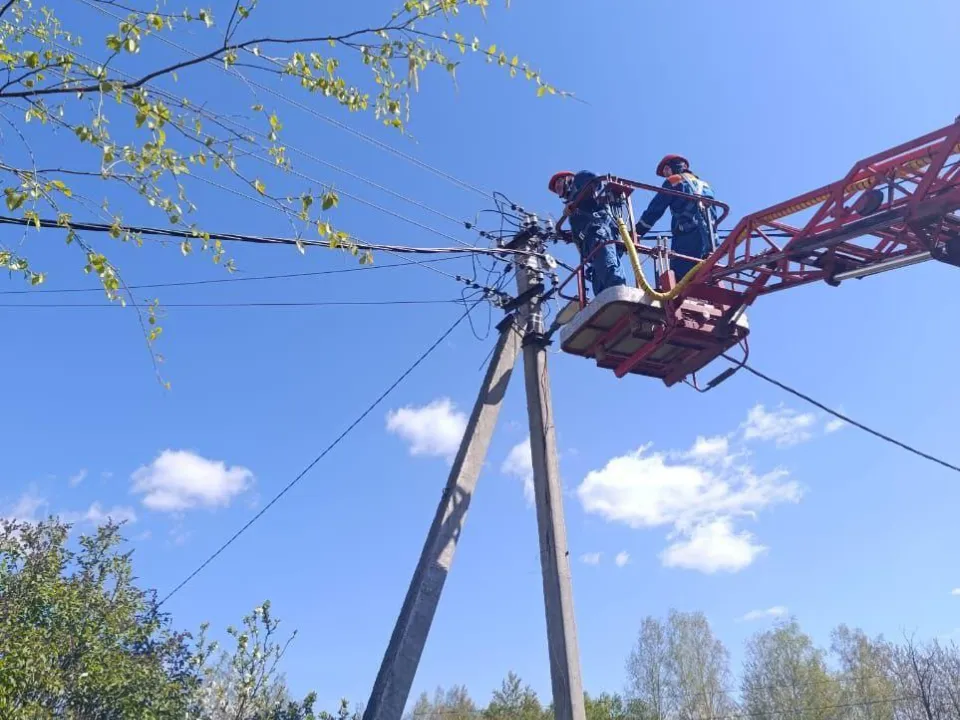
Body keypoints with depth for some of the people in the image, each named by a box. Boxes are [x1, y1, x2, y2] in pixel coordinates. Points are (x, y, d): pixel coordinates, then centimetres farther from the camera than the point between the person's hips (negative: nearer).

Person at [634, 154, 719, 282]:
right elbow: (715, 215, 25)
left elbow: (654, 211, 5)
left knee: (680, 280, -16)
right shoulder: (705, 185, 28)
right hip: (709, 240, 6)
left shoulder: (673, 182, 9)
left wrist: (636, 233, 9)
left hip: (687, 238, -6)